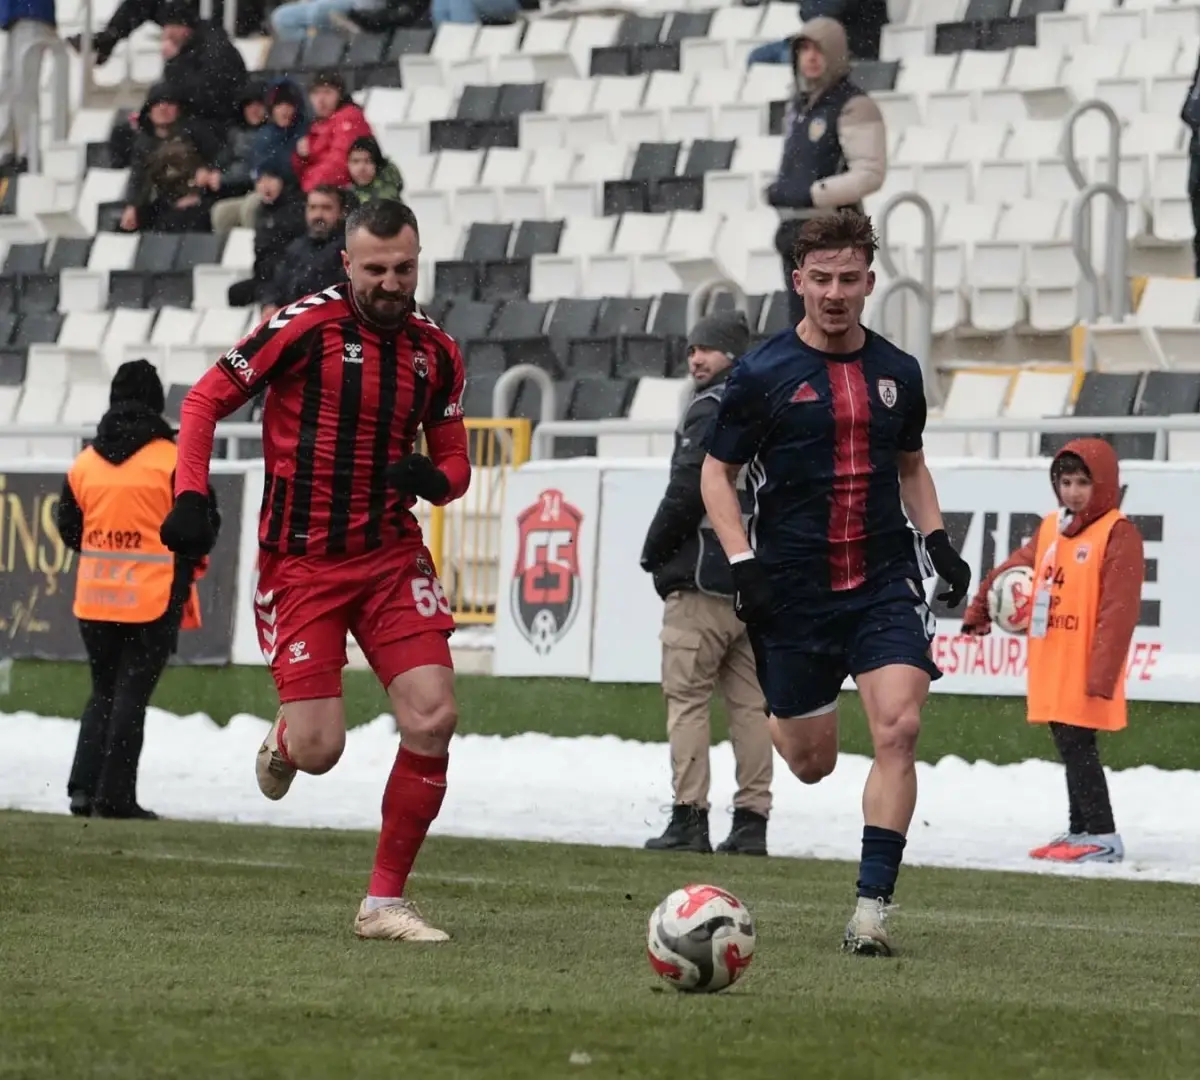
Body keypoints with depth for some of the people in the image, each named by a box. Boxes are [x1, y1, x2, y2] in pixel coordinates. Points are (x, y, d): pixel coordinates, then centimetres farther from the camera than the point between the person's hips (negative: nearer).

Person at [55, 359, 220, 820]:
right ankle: (114, 796, -4)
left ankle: (84, 786, 4)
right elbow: (203, 522, -5)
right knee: (132, 695, -1)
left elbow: (68, 527, 12)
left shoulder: (84, 463, 5)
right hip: (153, 599, -4)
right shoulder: (172, 460, -8)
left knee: (103, 692, 15)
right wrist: (186, 561, 15)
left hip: (94, 597, 4)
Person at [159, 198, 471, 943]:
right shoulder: (308, 325, -9)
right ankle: (283, 742, 33)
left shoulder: (436, 352, 5)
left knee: (433, 717, -13)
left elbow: (455, 465, 14)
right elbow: (207, 399, -3)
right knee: (318, 751, -9)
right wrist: (191, 496, -15)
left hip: (393, 557, 4)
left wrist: (433, 479, -10)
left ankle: (387, 902, 1)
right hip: (303, 564, -4)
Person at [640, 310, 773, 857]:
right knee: (750, 702, 6)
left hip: (704, 579, -8)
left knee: (687, 695, -6)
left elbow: (688, 491, -14)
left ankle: (689, 817, -10)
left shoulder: (711, 409, -9)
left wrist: (654, 552, -2)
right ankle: (752, 820, 3)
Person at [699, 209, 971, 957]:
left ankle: (873, 907, -15)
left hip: (885, 585, 2)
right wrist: (743, 562, -10)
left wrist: (936, 539, 7)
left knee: (899, 730, -19)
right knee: (812, 762, 9)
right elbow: (717, 473, 2)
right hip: (794, 588, -2)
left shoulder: (896, 374, 6)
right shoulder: (763, 374, -5)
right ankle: (778, 721, 50)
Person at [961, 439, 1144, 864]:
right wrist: (980, 609, 33)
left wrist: (1102, 673, -21)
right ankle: (1080, 830, 18)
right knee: (1069, 747, 12)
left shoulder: (1117, 534, -11)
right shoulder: (1051, 529, 13)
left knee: (1079, 747, -10)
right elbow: (1014, 570, 28)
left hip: (1085, 667, -8)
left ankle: (1102, 836, -7)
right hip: (1051, 664, 8)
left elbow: (1119, 609, -17)